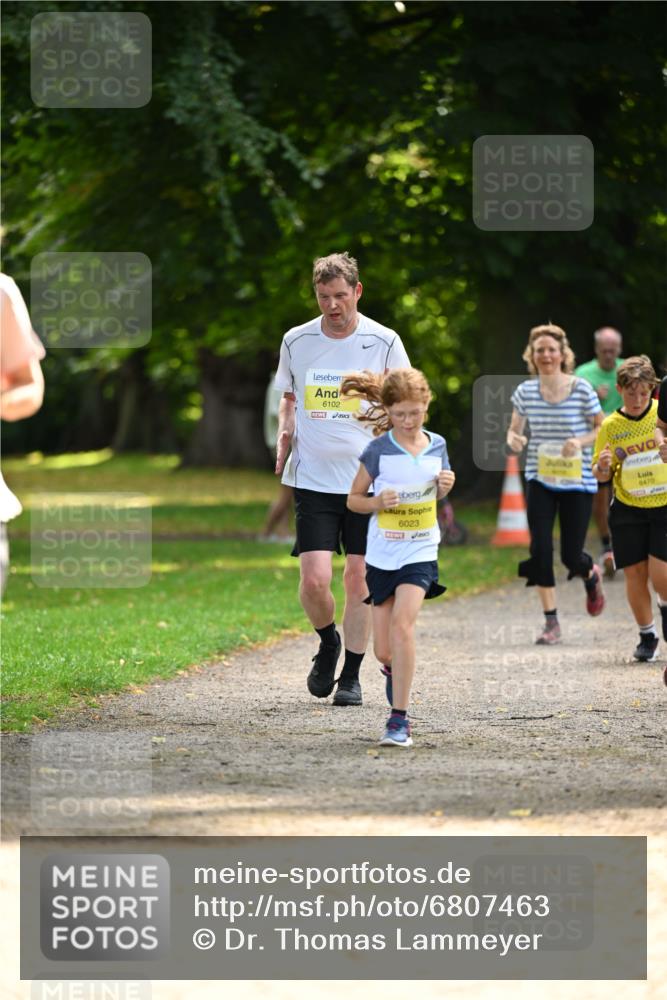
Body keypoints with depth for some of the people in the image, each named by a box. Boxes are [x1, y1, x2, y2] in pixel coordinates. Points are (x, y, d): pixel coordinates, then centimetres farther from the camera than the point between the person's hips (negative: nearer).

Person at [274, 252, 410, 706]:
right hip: (313, 477, 1)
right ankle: (328, 643, 21)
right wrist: (285, 432, -1)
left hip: (368, 477, -1)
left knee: (359, 579, 1)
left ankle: (351, 676, 15)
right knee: (315, 580, -10)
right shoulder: (296, 342, 3)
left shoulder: (383, 342, -2)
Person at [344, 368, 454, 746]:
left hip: (420, 552, 0)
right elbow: (354, 500, 2)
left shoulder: (437, 446, 2)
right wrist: (377, 502, -18)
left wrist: (445, 486, -3)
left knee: (403, 622, -22)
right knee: (384, 651, 4)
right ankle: (395, 672, 44)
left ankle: (400, 720, -18)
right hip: (382, 555, 0)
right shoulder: (378, 451, -7)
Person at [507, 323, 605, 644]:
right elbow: (515, 429, 11)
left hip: (577, 481, -2)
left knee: (570, 556, 0)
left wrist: (581, 441, -20)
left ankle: (592, 576, 39)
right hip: (540, 480, 2)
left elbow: (603, 428, -1)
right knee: (540, 548, -10)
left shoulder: (581, 389, -8)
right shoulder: (525, 391, 0)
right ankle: (551, 621, 1)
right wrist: (514, 439, -13)